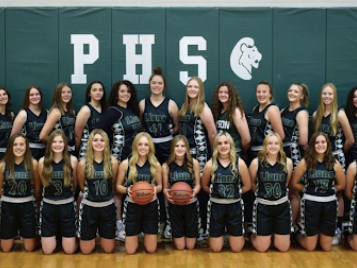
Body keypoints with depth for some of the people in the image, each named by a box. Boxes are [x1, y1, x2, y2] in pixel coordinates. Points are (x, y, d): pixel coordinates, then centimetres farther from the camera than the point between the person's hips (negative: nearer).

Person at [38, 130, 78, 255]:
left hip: (67, 205, -1)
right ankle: (55, 233, 37)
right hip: (48, 205, 1)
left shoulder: (72, 160, -7)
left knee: (69, 250, 4)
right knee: (47, 251, 5)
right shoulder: (43, 161, -4)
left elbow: (75, 184, 5)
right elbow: (43, 183, 10)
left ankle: (65, 235, 37)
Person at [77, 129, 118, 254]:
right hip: (89, 206, -1)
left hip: (108, 206, 1)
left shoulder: (113, 162, -7)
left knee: (108, 250, 12)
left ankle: (101, 234, 43)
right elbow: (82, 186, 5)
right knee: (86, 251, 7)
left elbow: (113, 184, 6)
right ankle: (93, 236, 39)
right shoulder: (83, 163, -9)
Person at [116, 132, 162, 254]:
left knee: (151, 249, 6)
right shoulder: (126, 164, -6)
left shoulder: (155, 164, -1)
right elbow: (118, 186, 2)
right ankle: (137, 234, 38)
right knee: (130, 251, 4)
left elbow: (160, 186, 9)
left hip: (151, 206, 1)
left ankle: (146, 234, 40)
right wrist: (127, 190, -20)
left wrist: (156, 189, -14)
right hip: (132, 206, -1)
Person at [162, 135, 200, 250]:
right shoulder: (166, 166, -7)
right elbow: (165, 187, 1)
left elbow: (197, 184, 0)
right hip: (174, 205, 0)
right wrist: (166, 193, -23)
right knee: (180, 247, 9)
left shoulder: (194, 163, -6)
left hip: (190, 204, 0)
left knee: (190, 246, 11)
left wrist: (194, 192, -22)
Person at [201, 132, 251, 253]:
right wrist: (216, 193, 6)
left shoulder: (239, 163, -8)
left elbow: (247, 186, 2)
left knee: (236, 248, 8)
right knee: (215, 249, 8)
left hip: (234, 205, 0)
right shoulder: (210, 164, -8)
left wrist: (234, 193, 6)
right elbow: (205, 185, 6)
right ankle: (222, 233, 40)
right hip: (216, 206, 0)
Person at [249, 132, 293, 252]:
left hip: (282, 205, 2)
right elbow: (251, 183, 5)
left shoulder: (287, 162, -5)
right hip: (263, 206, -2)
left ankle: (274, 233, 41)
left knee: (283, 248, 8)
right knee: (262, 248, 4)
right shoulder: (256, 162, -10)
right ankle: (254, 236, 37)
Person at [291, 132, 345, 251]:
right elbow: (294, 183, -2)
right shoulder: (305, 162, -8)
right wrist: (309, 190, 1)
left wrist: (329, 190, 3)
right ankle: (299, 234, 39)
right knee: (310, 247, 8)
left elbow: (342, 184, 10)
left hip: (329, 203, 2)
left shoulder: (334, 163, -2)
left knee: (326, 248, 10)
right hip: (311, 203, -2)